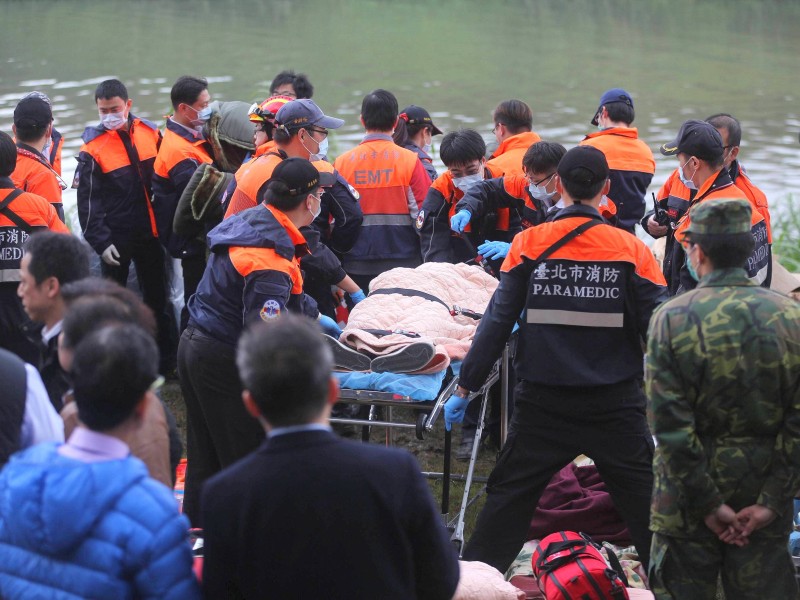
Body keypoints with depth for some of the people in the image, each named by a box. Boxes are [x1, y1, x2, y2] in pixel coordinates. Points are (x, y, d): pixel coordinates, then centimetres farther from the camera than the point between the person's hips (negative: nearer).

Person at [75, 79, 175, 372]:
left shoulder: (150, 133, -2)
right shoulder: (93, 149, -13)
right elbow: (88, 202, -13)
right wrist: (101, 243, -18)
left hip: (150, 232, 4)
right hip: (117, 237, -4)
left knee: (156, 296, 15)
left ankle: (165, 359, 26)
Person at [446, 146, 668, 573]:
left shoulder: (529, 244, -4)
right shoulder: (631, 249, -5)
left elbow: (498, 321, -3)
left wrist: (465, 387, 3)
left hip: (543, 406, 1)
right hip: (616, 405, -1)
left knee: (507, 497, 12)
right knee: (646, 502, 6)